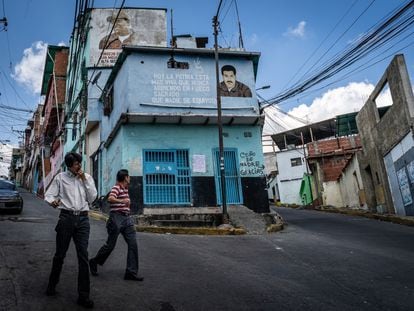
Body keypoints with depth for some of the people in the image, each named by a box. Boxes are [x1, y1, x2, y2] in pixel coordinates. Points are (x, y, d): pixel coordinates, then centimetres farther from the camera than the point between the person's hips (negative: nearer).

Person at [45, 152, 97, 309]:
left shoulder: (87, 178, 9)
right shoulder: (61, 177, 4)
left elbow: (92, 198, 3)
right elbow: (48, 194, 4)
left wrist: (85, 180, -5)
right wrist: (53, 201, -19)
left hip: (82, 219, 1)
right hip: (66, 217, -1)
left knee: (83, 256, -3)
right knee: (60, 254, 8)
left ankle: (83, 296, 1)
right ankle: (52, 285, 32)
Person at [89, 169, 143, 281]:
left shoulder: (125, 189, 19)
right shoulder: (116, 188, -9)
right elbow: (110, 199, -30)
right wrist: (121, 201, -48)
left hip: (126, 218, 8)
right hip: (116, 218, -8)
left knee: (133, 244, -2)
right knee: (110, 244, 1)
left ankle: (131, 272, 1)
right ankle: (94, 262, 26)